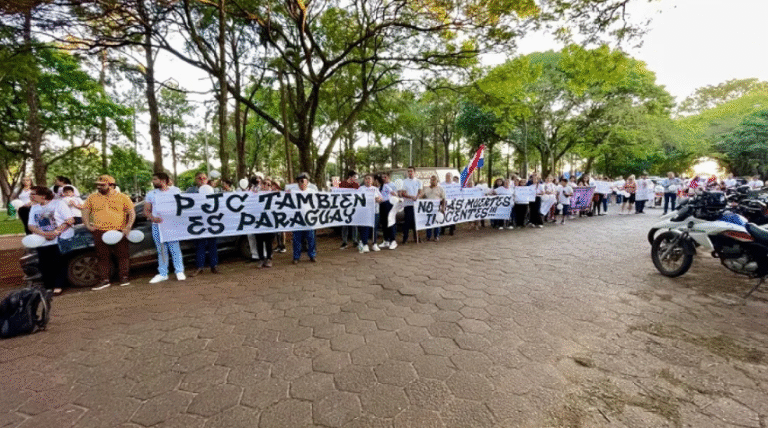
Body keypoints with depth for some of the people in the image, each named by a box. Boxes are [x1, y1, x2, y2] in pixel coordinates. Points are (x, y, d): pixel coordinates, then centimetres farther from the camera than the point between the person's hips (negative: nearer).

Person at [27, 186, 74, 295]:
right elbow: (31, 226, 8)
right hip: (43, 243, 5)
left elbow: (70, 220, -8)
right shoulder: (34, 208, 16)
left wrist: (56, 232, -18)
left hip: (61, 240, -5)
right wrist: (44, 234, -12)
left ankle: (58, 286, 3)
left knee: (59, 264, -5)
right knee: (45, 265, 3)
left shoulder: (58, 204, -1)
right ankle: (48, 287, 13)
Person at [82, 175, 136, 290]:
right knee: (103, 257, 4)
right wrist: (88, 225, -1)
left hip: (119, 232, -2)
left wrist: (128, 227, -10)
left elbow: (132, 213, 1)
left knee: (122, 255, 1)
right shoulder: (92, 198, 12)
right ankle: (104, 280, 11)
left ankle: (124, 278, 11)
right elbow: (85, 212, 14)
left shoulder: (122, 197, 4)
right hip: (100, 232, 2)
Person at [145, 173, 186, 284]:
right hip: (157, 225, 3)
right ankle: (162, 274, 13)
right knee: (161, 250, 7)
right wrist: (152, 217, -10)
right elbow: (146, 211, 12)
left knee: (175, 248, -4)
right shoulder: (151, 194, 14)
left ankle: (179, 271, 5)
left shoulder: (175, 190, 6)